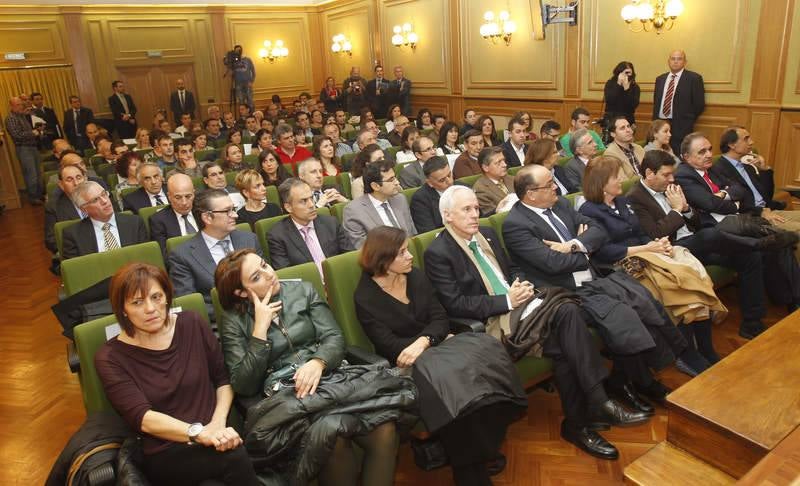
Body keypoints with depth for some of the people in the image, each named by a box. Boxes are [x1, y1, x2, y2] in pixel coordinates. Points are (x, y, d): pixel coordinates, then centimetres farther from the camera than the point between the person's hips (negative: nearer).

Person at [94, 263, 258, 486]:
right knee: (232, 456, -32)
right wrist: (199, 433, -28)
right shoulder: (110, 357, -3)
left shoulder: (192, 324, 4)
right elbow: (142, 418, -14)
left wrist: (218, 423, -8)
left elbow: (224, 378, 10)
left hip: (217, 436, 3)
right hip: (164, 453, -3)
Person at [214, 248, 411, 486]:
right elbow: (243, 386, -3)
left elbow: (334, 338, 4)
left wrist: (318, 362, -18)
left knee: (384, 428, -27)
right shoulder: (234, 321, 5)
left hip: (328, 375, 2)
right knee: (332, 432, -35)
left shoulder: (303, 290, 12)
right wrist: (261, 328, -9)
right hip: (284, 395, -2)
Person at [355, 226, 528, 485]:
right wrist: (438, 339, -16)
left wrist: (424, 341, -20)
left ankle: (485, 448, -15)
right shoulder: (365, 297, -8)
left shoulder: (416, 276, 8)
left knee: (484, 351, -25)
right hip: (405, 360, -5)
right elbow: (388, 345, -12)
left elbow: (441, 319, 3)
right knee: (444, 378, -36)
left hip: (435, 346, 5)